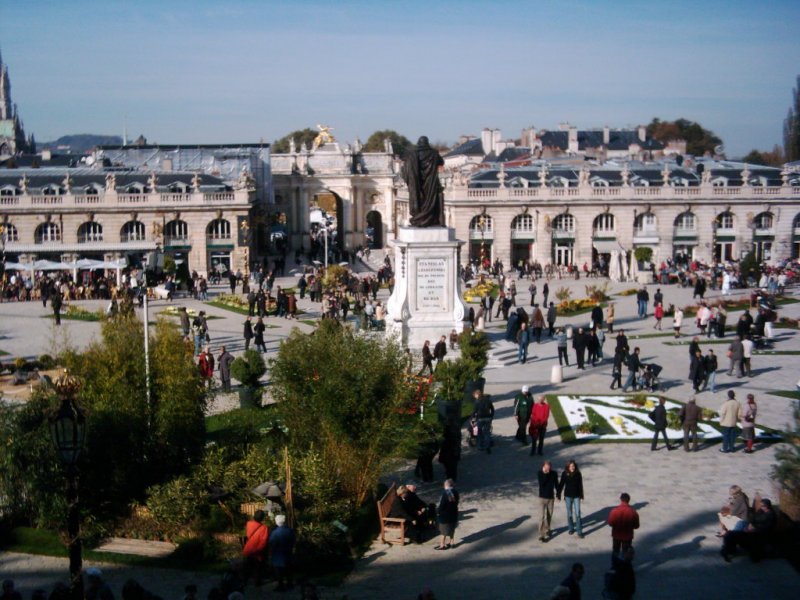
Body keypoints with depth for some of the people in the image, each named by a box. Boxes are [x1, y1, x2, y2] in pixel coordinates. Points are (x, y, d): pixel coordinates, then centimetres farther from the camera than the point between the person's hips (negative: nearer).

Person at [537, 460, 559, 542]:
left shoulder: (554, 473, -5)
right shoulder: (539, 473, -11)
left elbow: (556, 484, 6)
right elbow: (541, 483, -24)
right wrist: (545, 474, -28)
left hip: (551, 498, 3)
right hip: (542, 498, -3)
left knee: (549, 515, 15)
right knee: (542, 517, -7)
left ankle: (547, 530, 35)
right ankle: (541, 535, -6)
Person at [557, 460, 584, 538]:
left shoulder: (578, 474, -6)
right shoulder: (565, 474, -9)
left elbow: (580, 485, 3)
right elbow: (561, 484, -3)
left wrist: (581, 495, 9)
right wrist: (558, 494, -3)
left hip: (576, 496, 0)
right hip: (568, 496, 0)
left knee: (577, 513, -3)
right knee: (569, 513, 12)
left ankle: (579, 531, 3)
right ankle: (570, 528, 29)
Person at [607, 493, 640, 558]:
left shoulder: (614, 510, -18)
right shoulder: (633, 511, -17)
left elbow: (610, 523, -10)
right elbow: (636, 526, -9)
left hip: (616, 535, 1)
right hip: (627, 536, -1)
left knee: (615, 551, 19)